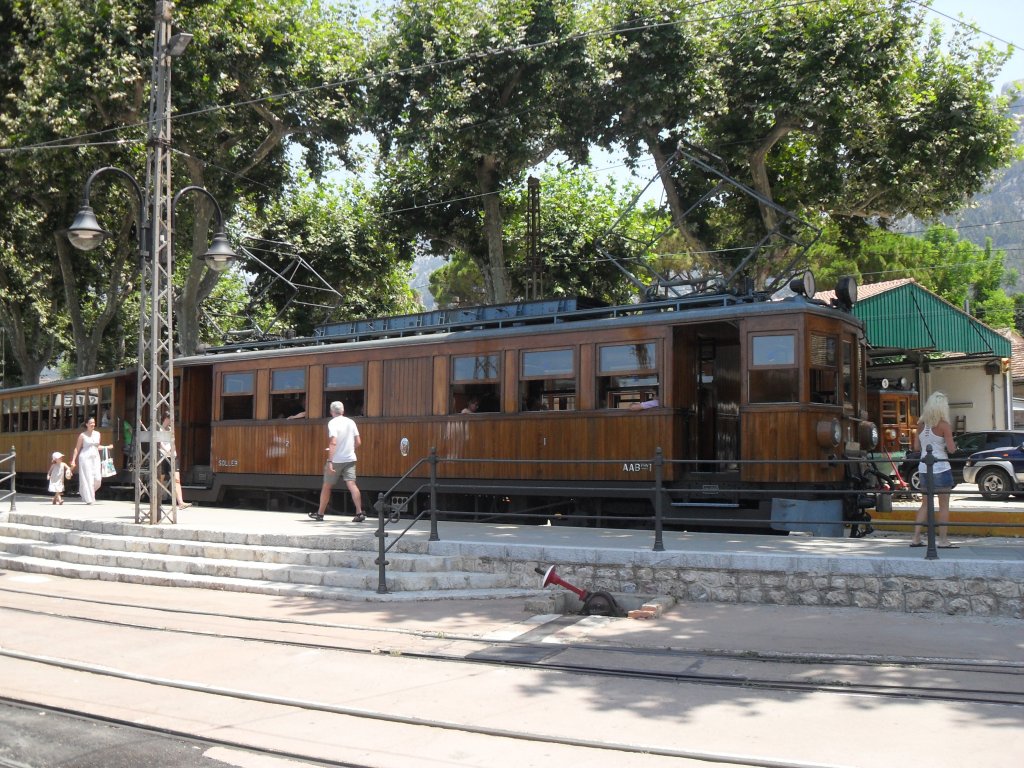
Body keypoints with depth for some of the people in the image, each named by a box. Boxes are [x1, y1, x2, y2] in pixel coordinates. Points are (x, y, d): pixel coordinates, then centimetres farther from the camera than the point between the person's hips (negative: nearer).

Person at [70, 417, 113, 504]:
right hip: (85, 458, -5)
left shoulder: (97, 434, 10)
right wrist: (73, 460, -4)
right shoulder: (82, 435, -3)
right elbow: (77, 448, 0)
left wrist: (107, 447, 19)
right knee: (88, 478, -5)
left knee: (97, 479, -4)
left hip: (95, 457, 5)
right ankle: (89, 499, 3)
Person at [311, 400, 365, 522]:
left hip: (336, 460, -4)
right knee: (352, 484, -5)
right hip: (350, 459, 4)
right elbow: (358, 442, 8)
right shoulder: (351, 422, 7)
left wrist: (329, 461, -24)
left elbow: (333, 443, -21)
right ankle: (359, 513, -18)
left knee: (326, 486, 10)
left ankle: (320, 513, 21)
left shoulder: (333, 423, -10)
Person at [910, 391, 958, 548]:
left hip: (924, 467, 6)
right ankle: (943, 540, 5)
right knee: (944, 505, 4)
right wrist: (953, 444, 8)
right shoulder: (944, 425, -12)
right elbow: (951, 449, -13)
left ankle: (916, 538, 11)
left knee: (925, 504, 14)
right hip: (940, 467, -6)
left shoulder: (921, 425, 4)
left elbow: (916, 447, 8)